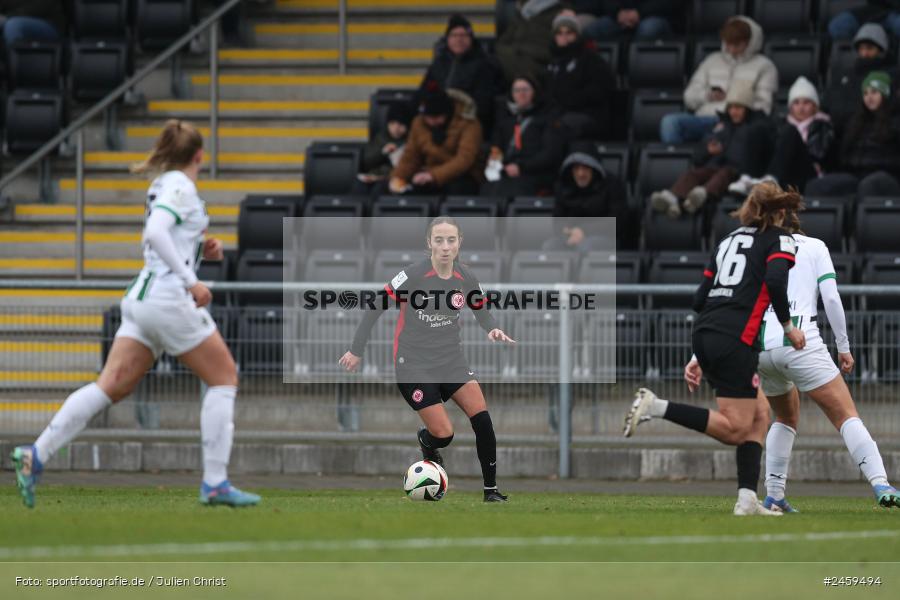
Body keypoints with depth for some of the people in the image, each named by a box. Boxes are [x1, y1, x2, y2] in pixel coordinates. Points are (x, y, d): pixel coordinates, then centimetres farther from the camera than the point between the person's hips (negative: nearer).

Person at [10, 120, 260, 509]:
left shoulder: (165, 185, 19)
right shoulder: (180, 186, -8)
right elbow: (155, 233, -23)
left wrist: (202, 250, 14)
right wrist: (190, 281, -24)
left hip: (142, 298, 8)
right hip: (168, 297, -8)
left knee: (111, 386, 1)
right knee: (224, 378, 3)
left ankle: (35, 456, -10)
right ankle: (215, 483, -2)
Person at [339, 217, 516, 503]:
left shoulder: (466, 278, -5)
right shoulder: (413, 275, -20)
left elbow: (482, 310, 12)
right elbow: (375, 308, -13)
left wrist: (493, 329, -11)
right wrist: (356, 351, -10)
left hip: (452, 360, 4)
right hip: (415, 366, -4)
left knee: (482, 420, -12)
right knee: (444, 434, -10)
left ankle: (491, 491, 1)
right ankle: (427, 444, 30)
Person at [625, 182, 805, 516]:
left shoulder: (729, 240, 23)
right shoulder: (779, 239, 4)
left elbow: (700, 298, 19)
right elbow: (775, 280, -17)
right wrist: (788, 326, -5)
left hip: (704, 334, 8)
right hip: (735, 341, -8)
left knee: (759, 415, 15)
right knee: (735, 430, -5)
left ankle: (747, 500, 5)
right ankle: (657, 408, -17)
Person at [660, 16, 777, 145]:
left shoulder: (764, 66, 16)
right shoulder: (712, 61, 26)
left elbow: (763, 107, 7)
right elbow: (689, 97, 21)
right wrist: (707, 95, -2)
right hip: (705, 117, 4)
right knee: (670, 122, -29)